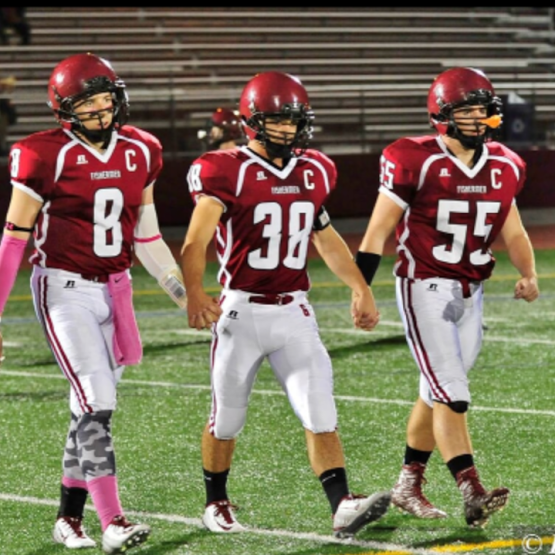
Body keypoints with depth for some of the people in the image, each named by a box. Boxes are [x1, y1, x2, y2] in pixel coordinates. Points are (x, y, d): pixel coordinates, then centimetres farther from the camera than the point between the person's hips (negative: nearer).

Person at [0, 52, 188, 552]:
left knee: (93, 408, 9)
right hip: (64, 290, -6)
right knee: (97, 405, -14)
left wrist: (184, 293, 12)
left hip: (114, 291, 6)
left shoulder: (139, 153, 5)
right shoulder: (46, 156, -11)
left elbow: (146, 239, 15)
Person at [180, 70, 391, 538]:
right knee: (227, 421, 11)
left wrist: (361, 289, 21)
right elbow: (196, 242, -20)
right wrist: (195, 294, -36)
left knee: (321, 415, -8)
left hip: (294, 313, 4)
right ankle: (217, 503, 31)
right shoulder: (227, 173, -11)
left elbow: (326, 237, 22)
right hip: (242, 312, -4)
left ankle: (342, 508, -15)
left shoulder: (313, 172, 7)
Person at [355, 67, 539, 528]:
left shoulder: (502, 167, 5)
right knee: (451, 396, -13)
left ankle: (408, 486, 24)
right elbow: (380, 229, -9)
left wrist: (528, 274, -2)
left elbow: (511, 228, 15)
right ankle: (473, 494, -17)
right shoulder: (416, 162, -13)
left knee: (437, 394, 12)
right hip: (424, 287, -6)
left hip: (470, 293, 6)